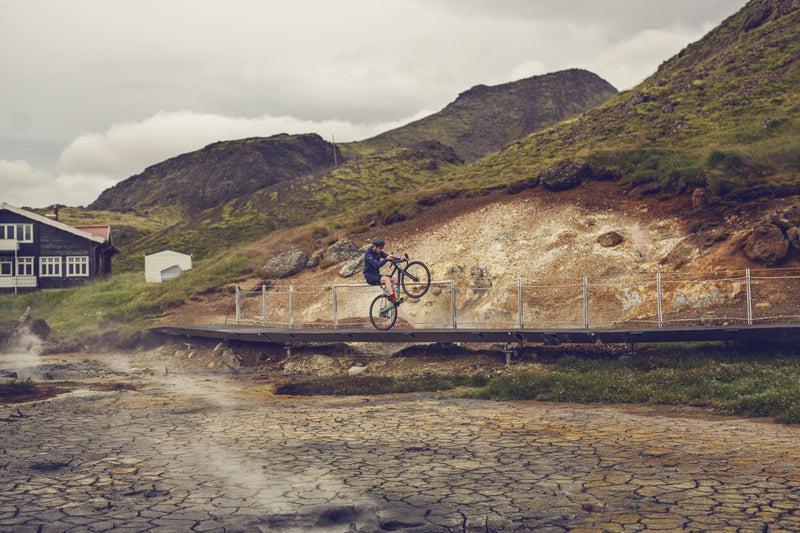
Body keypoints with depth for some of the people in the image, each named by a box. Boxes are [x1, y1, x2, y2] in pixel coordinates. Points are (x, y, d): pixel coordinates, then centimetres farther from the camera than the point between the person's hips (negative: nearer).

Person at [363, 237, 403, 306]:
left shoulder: (379, 252, 6)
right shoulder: (368, 254, -18)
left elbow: (389, 257, 2)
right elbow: (377, 265, -32)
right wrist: (386, 259, -45)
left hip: (376, 275, 8)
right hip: (370, 276, -8)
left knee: (395, 277, -11)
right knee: (387, 279, -32)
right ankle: (394, 299, -37)